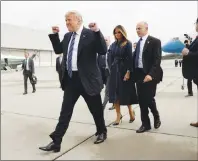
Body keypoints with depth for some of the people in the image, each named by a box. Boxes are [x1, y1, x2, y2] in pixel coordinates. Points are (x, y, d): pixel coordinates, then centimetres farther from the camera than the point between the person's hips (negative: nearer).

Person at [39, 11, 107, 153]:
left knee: (96, 109, 12)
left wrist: (97, 31, -24)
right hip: (70, 79, 6)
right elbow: (58, 50, 21)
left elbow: (103, 51, -15)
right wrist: (54, 35, 10)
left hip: (87, 79, -5)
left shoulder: (91, 34, -7)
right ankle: (56, 142, 14)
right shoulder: (67, 36, 12)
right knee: (65, 111, 7)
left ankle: (102, 132, 37)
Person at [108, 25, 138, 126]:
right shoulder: (113, 44, 10)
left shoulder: (127, 44, -4)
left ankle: (130, 111, 28)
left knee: (126, 92, 4)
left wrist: (128, 72, -18)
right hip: (114, 70, 5)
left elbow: (129, 59, -11)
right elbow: (111, 58, 11)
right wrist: (111, 69, 5)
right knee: (115, 93, 3)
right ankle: (118, 115, 13)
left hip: (124, 70, -4)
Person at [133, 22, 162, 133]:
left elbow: (157, 60, -13)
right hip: (139, 74, 6)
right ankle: (146, 124, 18)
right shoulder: (138, 42, 15)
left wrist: (150, 74, -24)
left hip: (150, 75, -6)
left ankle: (156, 116, 27)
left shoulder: (155, 41, -4)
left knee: (149, 99, -5)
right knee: (142, 100, 6)